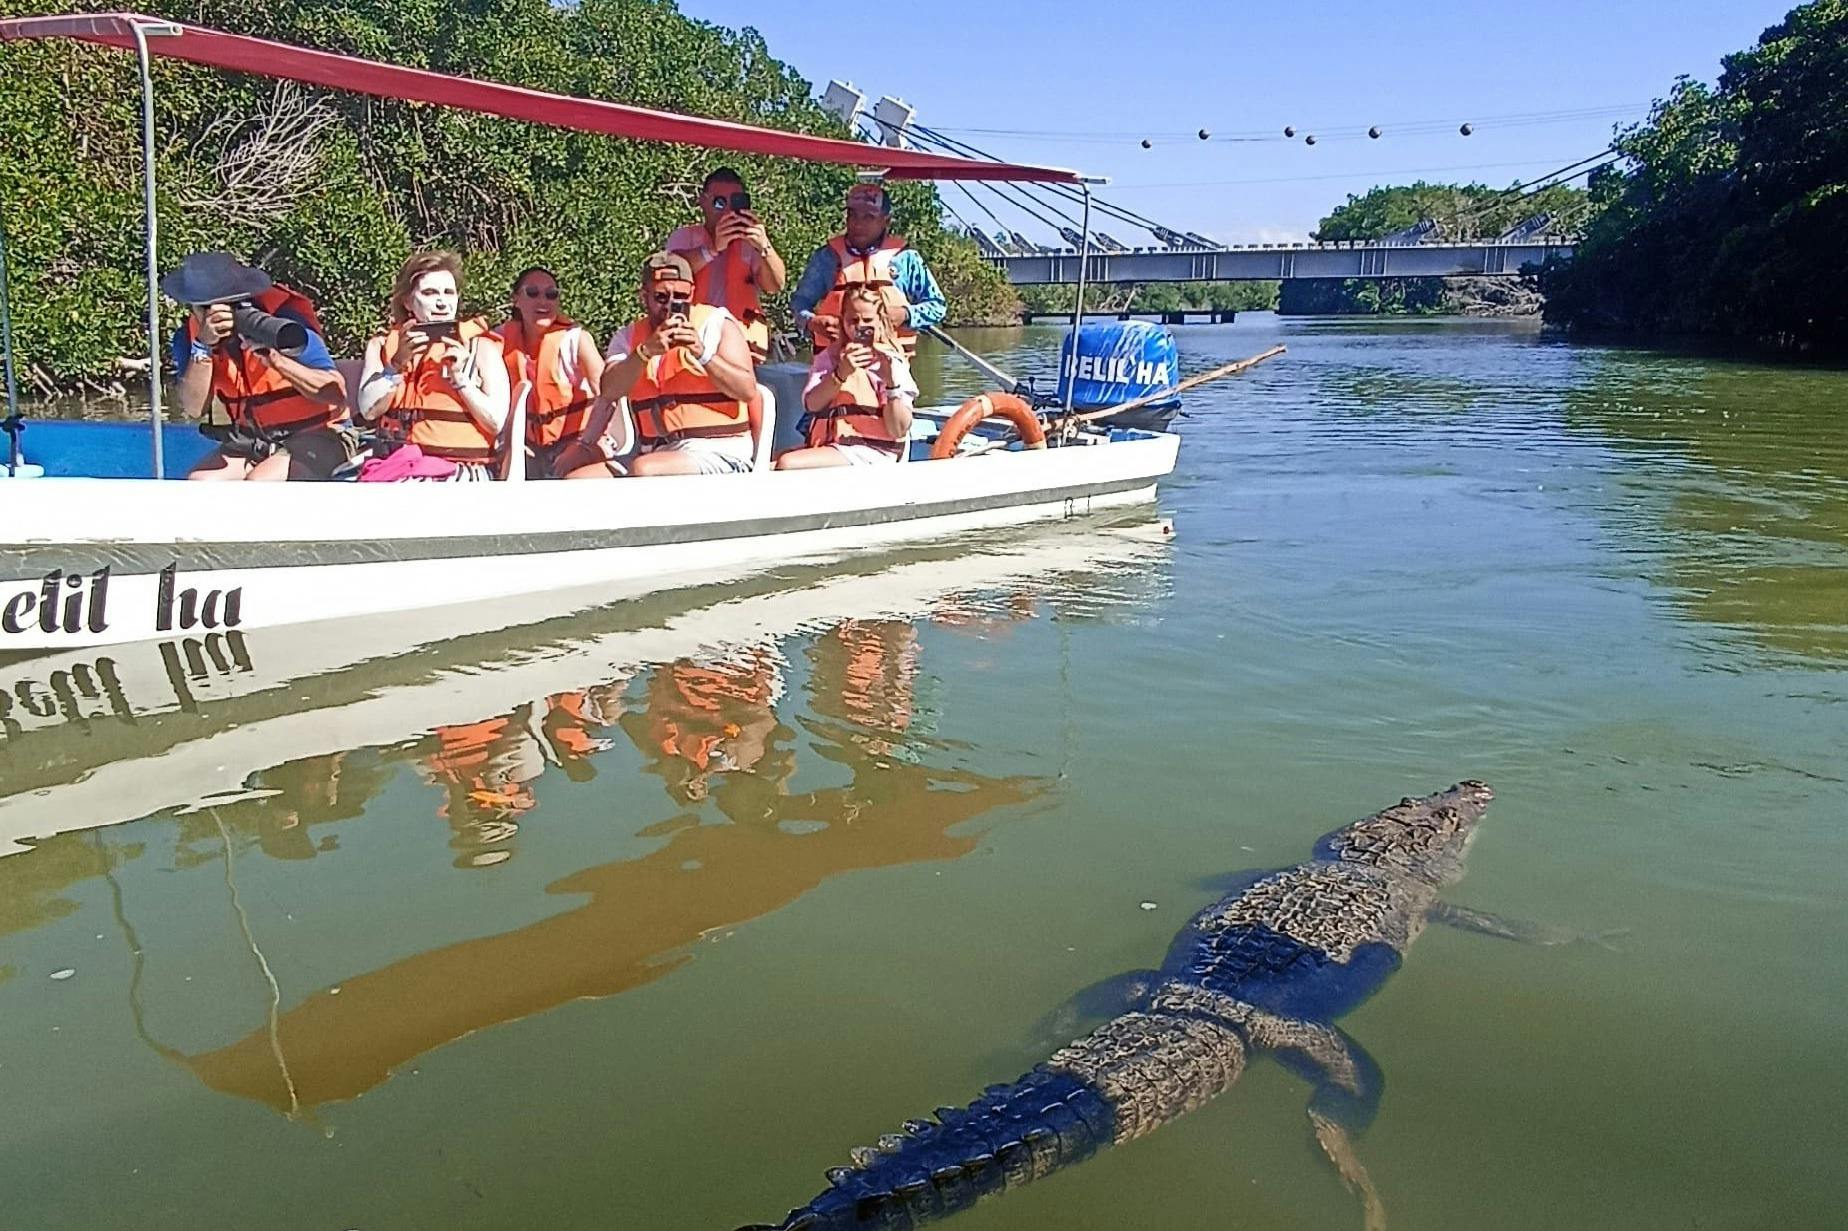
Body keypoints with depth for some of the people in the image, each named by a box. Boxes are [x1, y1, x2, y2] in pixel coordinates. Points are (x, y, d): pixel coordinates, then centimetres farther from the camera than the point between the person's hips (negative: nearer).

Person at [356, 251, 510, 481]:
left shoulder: (481, 347, 7)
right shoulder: (383, 345, 15)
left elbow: (497, 422, -3)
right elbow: (369, 410, 0)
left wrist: (460, 379, -13)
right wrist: (398, 363, -11)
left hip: (463, 468, -3)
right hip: (399, 464, 3)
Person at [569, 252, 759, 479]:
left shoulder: (717, 323, 4)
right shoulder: (629, 337, 13)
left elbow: (748, 391, -9)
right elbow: (609, 391, -6)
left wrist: (703, 353, -21)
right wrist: (646, 351, -22)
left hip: (717, 452, -4)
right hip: (656, 454, 5)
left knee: (643, 469, -31)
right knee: (577, 480, -13)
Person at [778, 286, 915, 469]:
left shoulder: (891, 363, -2)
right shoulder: (830, 356, 14)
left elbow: (898, 431, -10)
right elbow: (812, 404, -5)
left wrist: (890, 380, -23)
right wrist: (840, 374, -21)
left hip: (869, 451, -6)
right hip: (826, 444, 6)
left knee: (788, 464, -23)